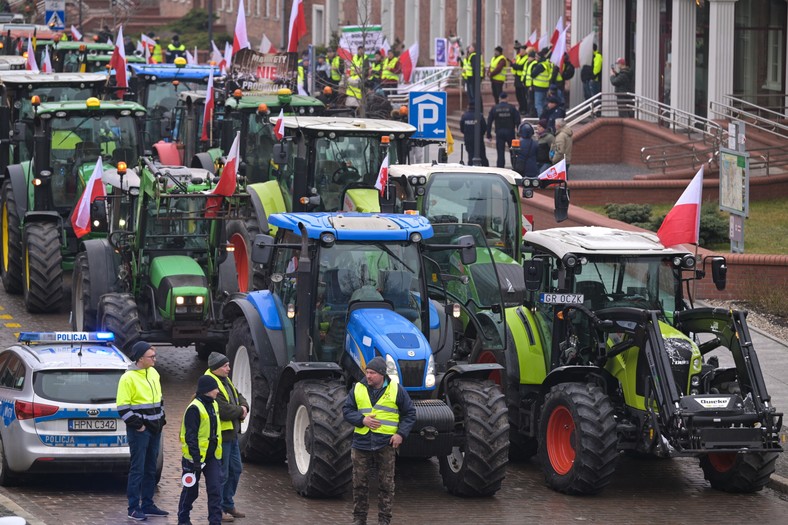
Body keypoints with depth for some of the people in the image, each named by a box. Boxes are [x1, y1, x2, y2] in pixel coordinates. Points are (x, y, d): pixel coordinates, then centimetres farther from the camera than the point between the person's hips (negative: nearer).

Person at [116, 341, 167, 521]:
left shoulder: (153, 373, 11)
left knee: (151, 469, 13)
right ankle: (134, 508, -1)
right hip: (139, 431, -8)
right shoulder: (128, 378, -15)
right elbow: (123, 407, -16)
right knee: (137, 469, -5)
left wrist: (161, 419, 15)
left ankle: (147, 505, 21)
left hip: (154, 429, 8)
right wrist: (137, 424, -16)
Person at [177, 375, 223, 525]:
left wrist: (219, 453, 19)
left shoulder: (213, 405, 9)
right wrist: (196, 459, -22)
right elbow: (190, 437, -19)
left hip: (212, 456, 7)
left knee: (215, 489, -4)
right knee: (191, 491, 8)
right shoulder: (194, 409, -17)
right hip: (196, 456, -7)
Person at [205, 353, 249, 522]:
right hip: (220, 436, -10)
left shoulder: (225, 381, 13)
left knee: (235, 470, 18)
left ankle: (228, 505, 30)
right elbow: (224, 410, -27)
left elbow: (239, 397, 19)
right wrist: (240, 411, -9)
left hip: (232, 434, 10)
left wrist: (244, 407, -4)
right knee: (221, 474, -4)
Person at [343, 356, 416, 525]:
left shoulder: (396, 390, 1)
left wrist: (401, 433, -7)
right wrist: (362, 419, -10)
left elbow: (410, 413, 6)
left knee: (386, 484, 1)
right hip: (361, 443, 2)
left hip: (386, 444, -2)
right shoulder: (358, 389, 6)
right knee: (360, 484, 6)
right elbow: (347, 411, 8)